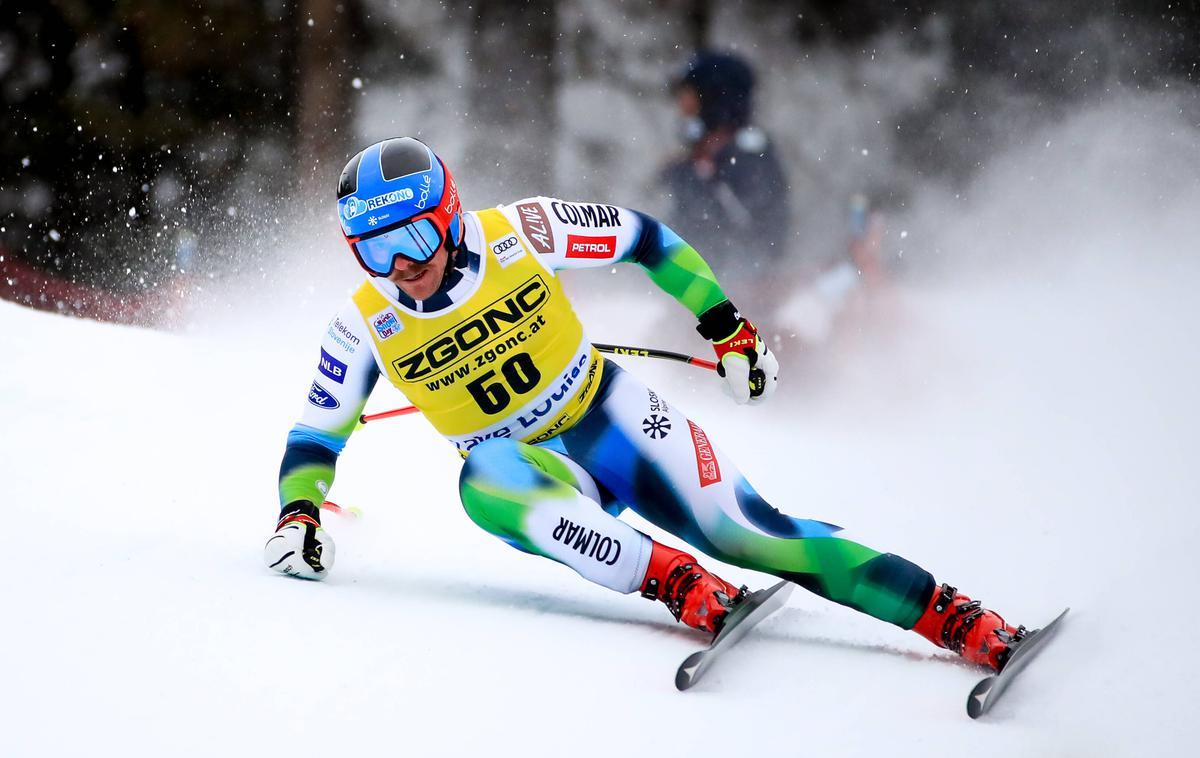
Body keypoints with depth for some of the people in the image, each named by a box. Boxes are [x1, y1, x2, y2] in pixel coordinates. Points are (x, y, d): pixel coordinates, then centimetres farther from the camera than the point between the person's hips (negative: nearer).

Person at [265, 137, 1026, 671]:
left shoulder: (517, 234, -15)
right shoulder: (364, 328, -10)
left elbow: (643, 238, -1)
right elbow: (316, 437, 2)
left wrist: (727, 326, 1)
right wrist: (298, 513, -17)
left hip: (610, 415, -1)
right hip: (528, 466, 1)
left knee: (747, 533, -17)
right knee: (484, 477, -36)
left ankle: (964, 622, -19)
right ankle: (679, 584, -40)